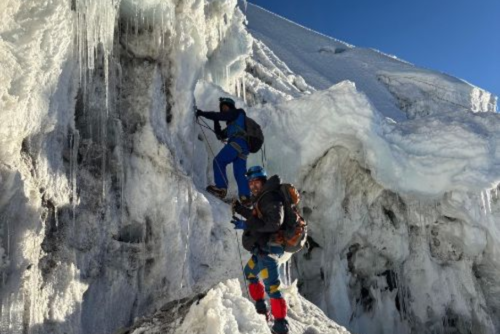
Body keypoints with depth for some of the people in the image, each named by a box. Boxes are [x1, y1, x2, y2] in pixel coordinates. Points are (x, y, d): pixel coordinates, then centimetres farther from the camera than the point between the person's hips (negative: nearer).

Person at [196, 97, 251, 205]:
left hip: (238, 141, -9)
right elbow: (220, 135, 29)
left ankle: (221, 187, -22)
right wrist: (216, 122, 19)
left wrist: (202, 113, 2)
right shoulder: (232, 125, 36)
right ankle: (245, 197, -8)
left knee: (218, 161, -12)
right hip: (244, 147, 9)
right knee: (240, 173, 1)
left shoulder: (238, 113, 13)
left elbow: (221, 116, 0)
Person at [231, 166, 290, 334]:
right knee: (250, 273, 29)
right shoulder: (262, 198, 12)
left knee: (272, 287, -11)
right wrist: (240, 208, 21)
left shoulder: (271, 198, -18)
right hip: (261, 250, 11)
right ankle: (261, 308, 41)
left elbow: (274, 223, -30)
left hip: (268, 249, -11)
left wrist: (247, 225, -26)